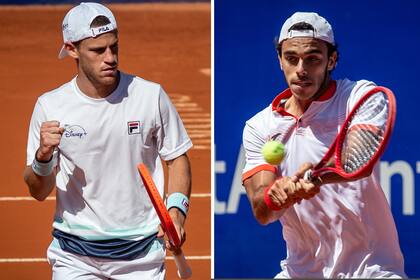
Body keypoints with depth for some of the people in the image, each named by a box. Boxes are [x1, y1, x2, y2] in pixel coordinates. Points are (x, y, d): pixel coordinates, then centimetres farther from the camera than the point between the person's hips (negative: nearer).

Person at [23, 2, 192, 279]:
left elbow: (177, 158, 7)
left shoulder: (151, 96, -3)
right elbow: (39, 192, 0)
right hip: (74, 255, 0)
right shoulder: (50, 106, -3)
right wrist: (43, 156, -20)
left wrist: (177, 209, -10)